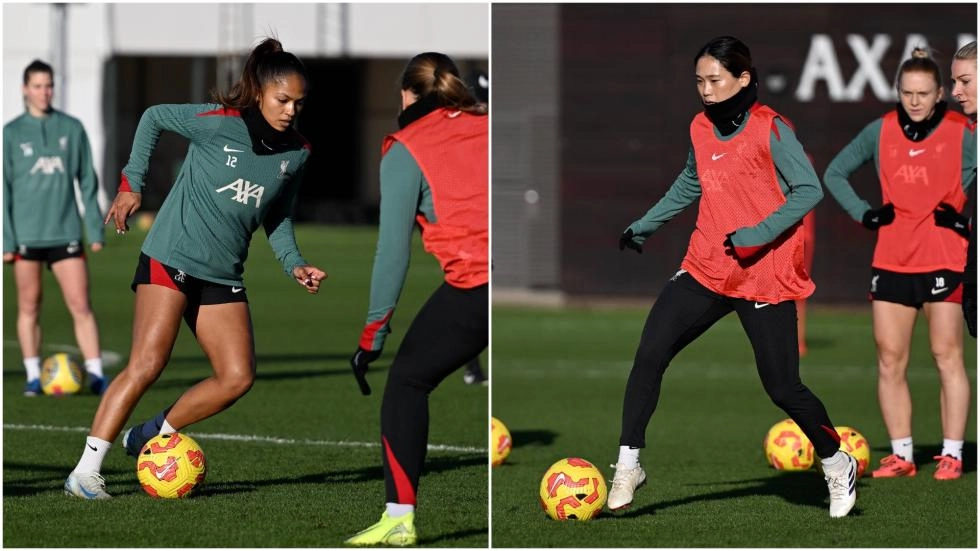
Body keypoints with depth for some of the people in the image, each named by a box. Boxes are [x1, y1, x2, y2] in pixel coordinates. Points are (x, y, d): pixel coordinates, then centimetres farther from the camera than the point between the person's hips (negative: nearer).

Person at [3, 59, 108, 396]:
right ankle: (33, 376, 13)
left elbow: (87, 181, 9)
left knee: (81, 306, -6)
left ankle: (95, 374, -7)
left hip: (66, 232, 0)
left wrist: (96, 230, 5)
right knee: (29, 308, 5)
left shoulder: (72, 128, 6)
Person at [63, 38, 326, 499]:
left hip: (224, 277, 6)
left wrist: (294, 264, 2)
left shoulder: (296, 153, 4)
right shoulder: (219, 123, -12)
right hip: (171, 259, -6)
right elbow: (154, 117, 2)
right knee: (147, 365, -18)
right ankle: (85, 472, -14)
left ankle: (152, 437, 14)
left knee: (238, 377, -4)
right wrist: (132, 184, 3)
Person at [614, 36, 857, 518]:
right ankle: (628, 466, -4)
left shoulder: (770, 129, -12)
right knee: (649, 355, -12)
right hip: (707, 270, 5)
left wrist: (758, 234, -27)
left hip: (765, 276, -5)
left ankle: (837, 465, 21)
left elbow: (809, 189, -17)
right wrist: (644, 225, 28)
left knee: (783, 387, -3)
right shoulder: (700, 129, 7)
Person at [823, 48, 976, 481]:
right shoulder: (880, 132, 5)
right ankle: (901, 456, 9)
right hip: (891, 261, 4)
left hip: (943, 259, -4)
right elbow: (834, 173, 17)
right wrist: (864, 213, 4)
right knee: (889, 360, 2)